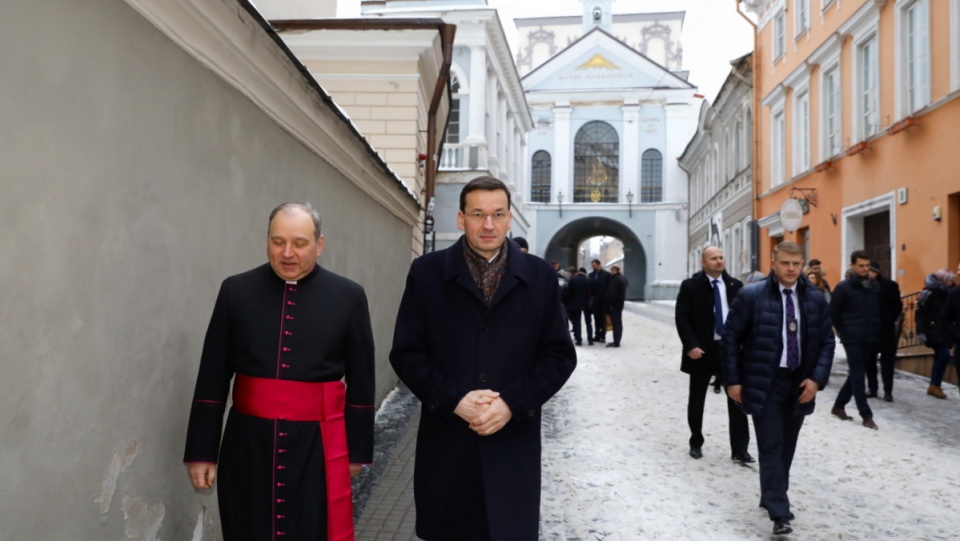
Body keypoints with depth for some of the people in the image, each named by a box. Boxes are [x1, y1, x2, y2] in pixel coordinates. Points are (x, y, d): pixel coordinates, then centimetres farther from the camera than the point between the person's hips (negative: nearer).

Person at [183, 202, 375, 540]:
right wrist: (202, 450, 3)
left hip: (319, 446, -1)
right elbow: (212, 379, 3)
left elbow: (361, 382, 3)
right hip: (248, 443, 2)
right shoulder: (236, 291, 1)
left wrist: (357, 449, 5)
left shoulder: (348, 297, -2)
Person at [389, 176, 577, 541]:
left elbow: (560, 355, 2)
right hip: (446, 442, 0)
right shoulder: (427, 272, 2)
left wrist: (512, 403, -11)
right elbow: (406, 353, 0)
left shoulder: (540, 276, 4)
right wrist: (454, 400, -13)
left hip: (513, 443, 0)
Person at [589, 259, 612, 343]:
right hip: (595, 300, 4)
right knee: (596, 318, 8)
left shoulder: (606, 275, -5)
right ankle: (598, 335, 13)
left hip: (603, 300, -4)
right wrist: (590, 297, -6)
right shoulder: (591, 275, 7)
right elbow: (590, 287, 6)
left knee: (603, 318, 2)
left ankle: (603, 335, 7)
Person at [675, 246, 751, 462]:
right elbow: (681, 318, -8)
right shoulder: (690, 286, -4)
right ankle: (696, 443, 26)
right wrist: (691, 346, -17)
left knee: (736, 397, 1)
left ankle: (739, 449, 9)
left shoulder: (735, 285, 5)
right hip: (701, 350, -2)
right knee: (696, 399, 10)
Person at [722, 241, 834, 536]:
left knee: (786, 448, 14)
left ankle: (772, 498, 32)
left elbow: (827, 341, 7)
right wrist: (733, 380, -8)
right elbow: (730, 338, -5)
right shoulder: (750, 296, -9)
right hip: (764, 383, -4)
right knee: (771, 447, -4)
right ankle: (779, 512, 0)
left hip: (800, 384, 4)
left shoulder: (815, 299, 3)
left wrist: (817, 378, -5)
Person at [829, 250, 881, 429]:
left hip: (869, 338, 5)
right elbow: (833, 313, -3)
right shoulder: (843, 287, -8)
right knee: (858, 375, -4)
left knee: (856, 374, 11)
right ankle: (866, 415, 0)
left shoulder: (875, 287, 6)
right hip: (852, 339, -5)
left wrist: (875, 331, 9)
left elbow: (879, 311, 17)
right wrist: (843, 332, 0)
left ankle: (838, 406, 25)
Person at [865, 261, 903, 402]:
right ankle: (872, 389, 18)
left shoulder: (890, 285, -1)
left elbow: (898, 306, 2)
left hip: (885, 329, -1)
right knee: (869, 360, 7)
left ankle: (888, 391, 9)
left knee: (887, 360, 3)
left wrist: (890, 320, -8)